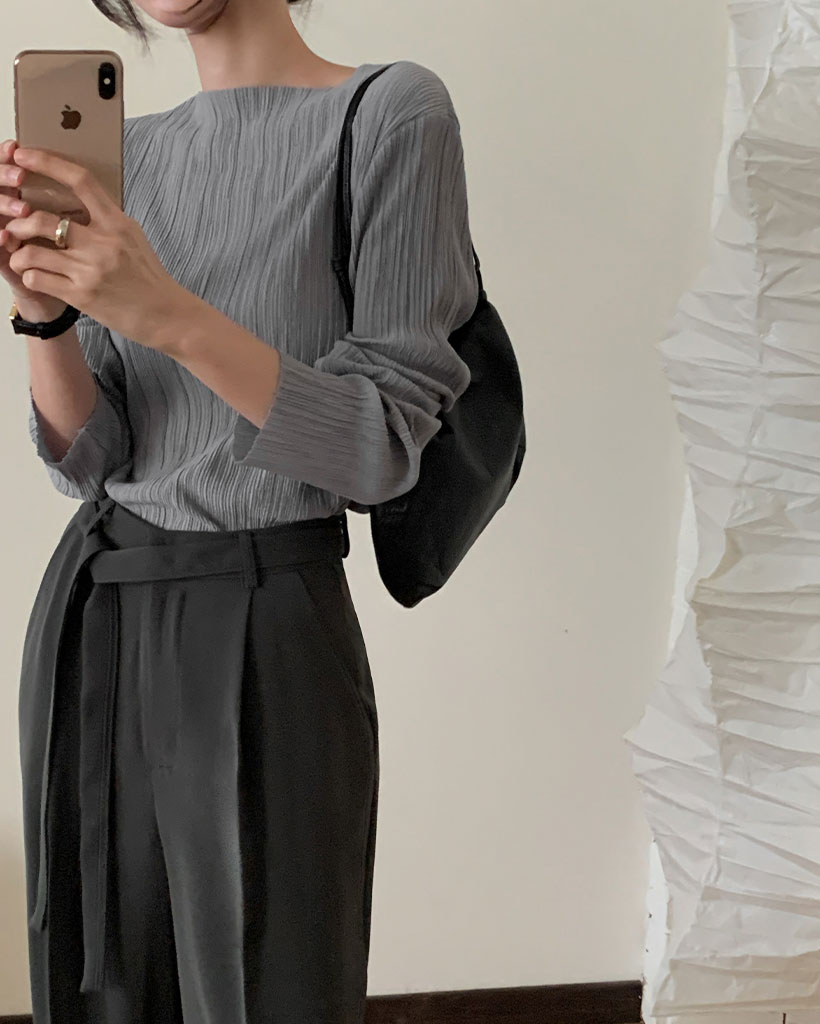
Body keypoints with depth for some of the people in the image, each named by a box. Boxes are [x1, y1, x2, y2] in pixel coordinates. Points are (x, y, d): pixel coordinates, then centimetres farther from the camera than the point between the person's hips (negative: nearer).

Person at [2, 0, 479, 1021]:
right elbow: (91, 460, 4)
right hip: (91, 612, 6)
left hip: (263, 632, -5)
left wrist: (170, 314, -26)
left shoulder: (391, 112, -8)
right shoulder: (128, 151, 9)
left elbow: (383, 448, -14)